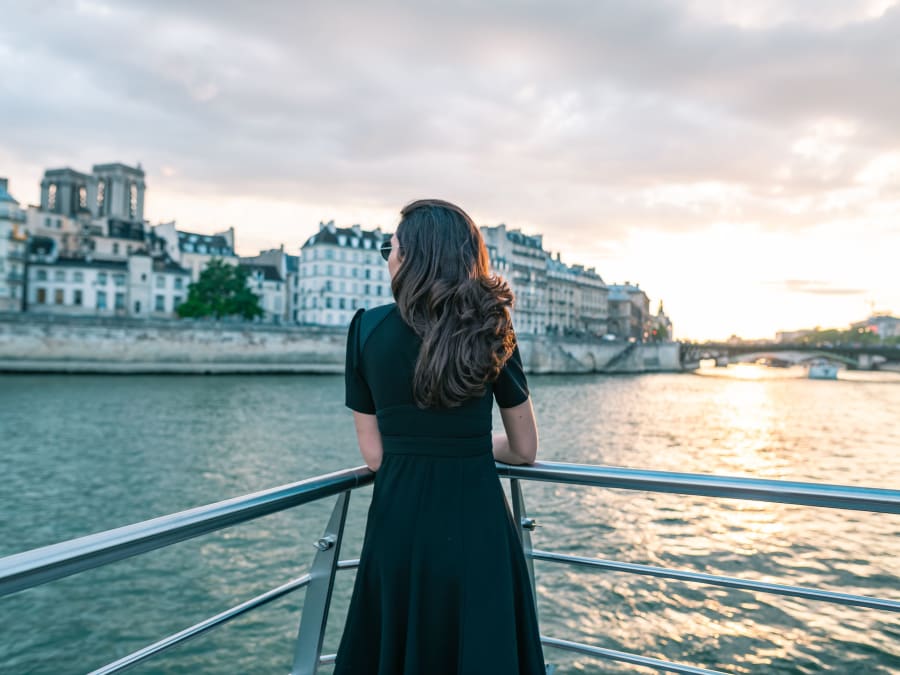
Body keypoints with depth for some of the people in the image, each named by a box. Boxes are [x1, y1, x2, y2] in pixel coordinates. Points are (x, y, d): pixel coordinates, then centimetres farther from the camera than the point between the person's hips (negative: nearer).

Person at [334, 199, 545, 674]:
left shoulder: (367, 328, -6)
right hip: (476, 524, 0)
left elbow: (374, 455, -1)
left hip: (398, 522, 0)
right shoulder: (490, 331, -4)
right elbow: (524, 451, 4)